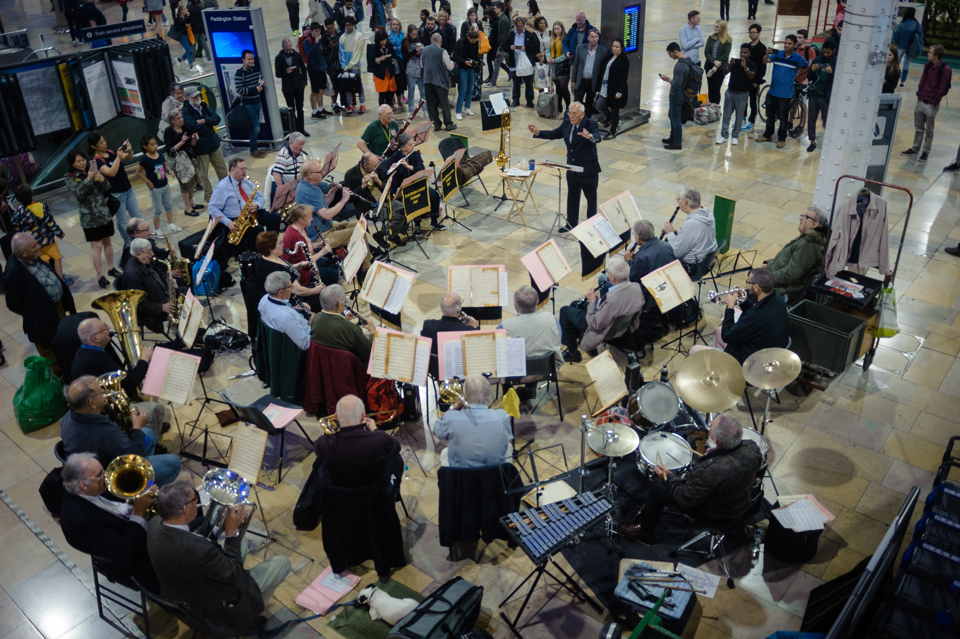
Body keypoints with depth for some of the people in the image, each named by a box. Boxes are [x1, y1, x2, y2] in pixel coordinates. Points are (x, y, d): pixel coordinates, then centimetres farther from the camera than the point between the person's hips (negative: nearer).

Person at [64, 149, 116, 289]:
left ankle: (111, 268, 30)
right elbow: (78, 193, -22)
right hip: (89, 217, -4)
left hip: (104, 213, 4)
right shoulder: (69, 177, -7)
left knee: (107, 241, 15)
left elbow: (107, 188, 0)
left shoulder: (92, 169, 4)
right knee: (97, 246, -4)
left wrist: (102, 180, -21)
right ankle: (100, 276, 3)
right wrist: (88, 179, -33)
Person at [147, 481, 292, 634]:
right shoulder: (199, 548, -41)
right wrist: (232, 532, -18)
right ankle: (247, 616, 24)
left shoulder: (154, 524, -18)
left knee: (240, 547, 23)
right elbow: (233, 574, -23)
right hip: (210, 610, -7)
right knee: (282, 563, 3)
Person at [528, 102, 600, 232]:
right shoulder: (567, 123, 0)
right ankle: (571, 224, 35)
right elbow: (553, 134, 10)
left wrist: (589, 136, -60)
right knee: (572, 197, 19)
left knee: (591, 198, 10)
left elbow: (597, 137, -36)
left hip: (588, 170, -6)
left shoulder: (590, 124, -18)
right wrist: (538, 133, -5)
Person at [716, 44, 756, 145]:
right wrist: (730, 65, -28)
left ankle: (735, 136, 17)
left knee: (739, 117, 6)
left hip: (742, 95, -2)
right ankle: (723, 135, 12)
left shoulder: (752, 65, -5)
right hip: (730, 92, 2)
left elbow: (751, 76, -23)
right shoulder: (735, 61, 1)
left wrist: (745, 67, -39)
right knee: (726, 115, 5)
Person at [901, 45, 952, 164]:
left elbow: (942, 88, -13)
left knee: (929, 130, 4)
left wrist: (934, 103, -12)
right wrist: (919, 96, 5)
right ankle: (915, 149, 27)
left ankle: (925, 152, 14)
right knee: (918, 128, 15)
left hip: (932, 104, -6)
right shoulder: (928, 65, 4)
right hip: (921, 101, 6)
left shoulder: (945, 69, -15)